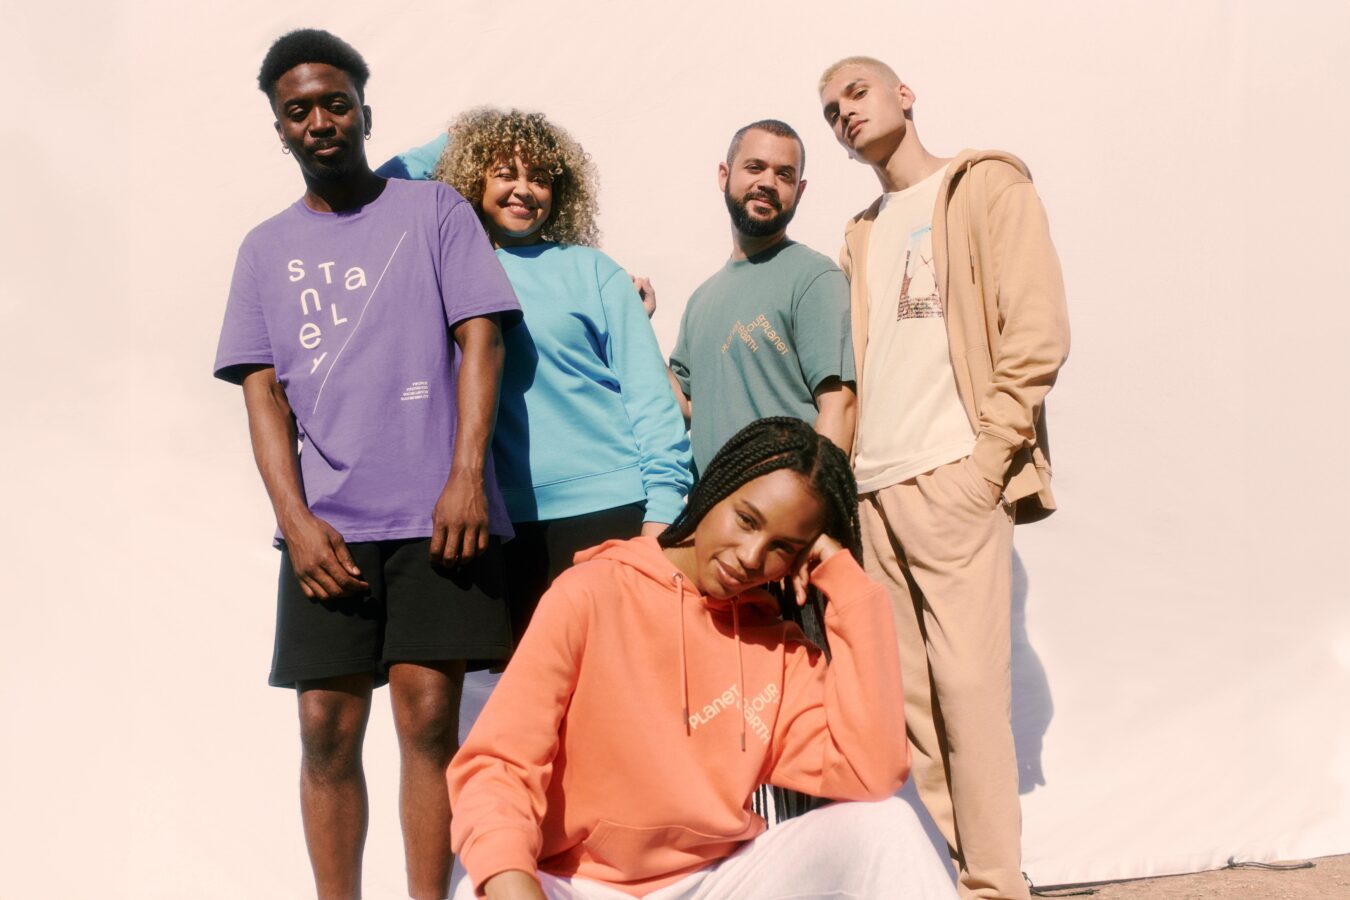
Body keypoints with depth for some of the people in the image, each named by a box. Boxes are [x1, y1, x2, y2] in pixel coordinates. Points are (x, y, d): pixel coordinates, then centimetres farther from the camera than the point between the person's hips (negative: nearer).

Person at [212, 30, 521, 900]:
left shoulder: (434, 210, 10)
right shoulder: (266, 249, 16)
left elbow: (479, 340, 1)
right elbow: (263, 391, 9)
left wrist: (467, 475, -11)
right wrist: (296, 518, -5)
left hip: (436, 513, -2)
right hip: (326, 525, 2)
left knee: (429, 713, -5)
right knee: (327, 725, 0)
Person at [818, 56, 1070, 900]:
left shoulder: (987, 185, 4)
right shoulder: (864, 233, 23)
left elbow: (1037, 334, -6)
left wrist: (983, 466, -13)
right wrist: (848, 473, 6)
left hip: (952, 479, -6)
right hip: (878, 490, 6)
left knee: (966, 683, -9)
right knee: (909, 696, 5)